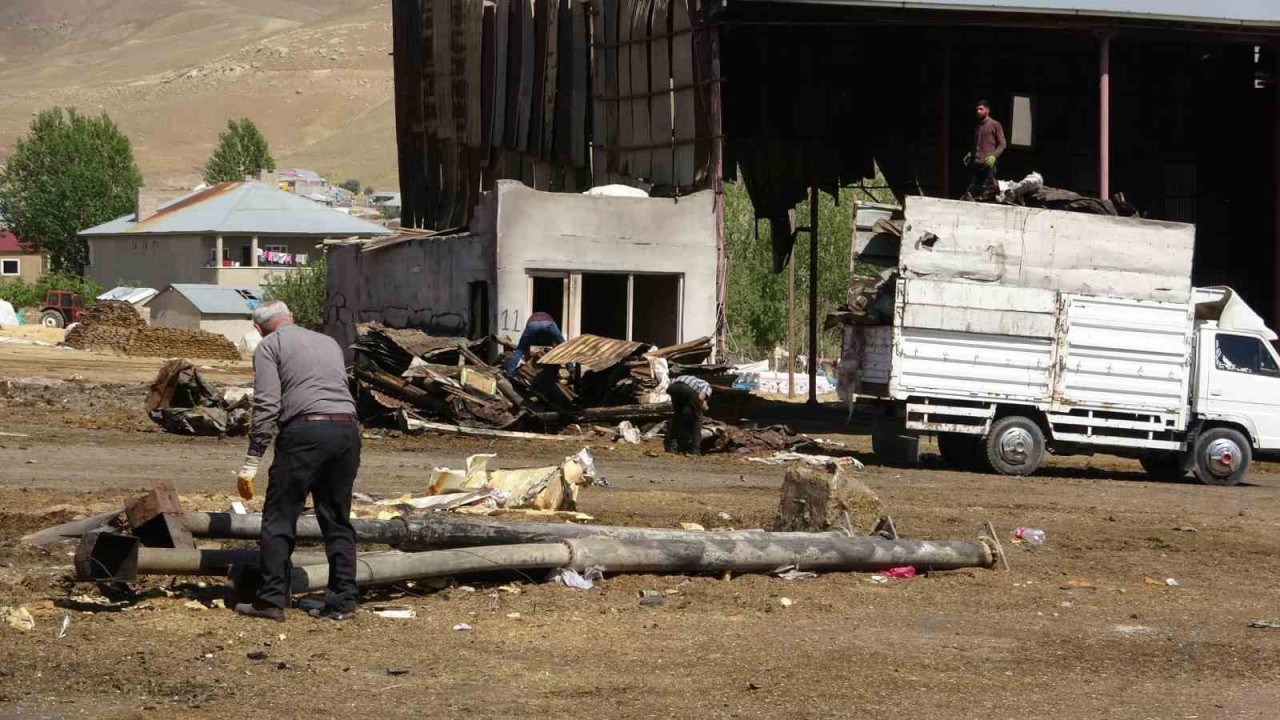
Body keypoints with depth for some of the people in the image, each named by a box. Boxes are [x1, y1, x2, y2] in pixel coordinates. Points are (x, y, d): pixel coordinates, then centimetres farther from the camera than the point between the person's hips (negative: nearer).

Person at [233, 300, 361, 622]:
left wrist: (251, 462, -4)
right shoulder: (329, 342, 28)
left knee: (279, 519, 1)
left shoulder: (269, 346, 8)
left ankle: (272, 599, -3)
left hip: (305, 430, -6)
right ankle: (343, 601, 10)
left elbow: (266, 405, -3)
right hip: (347, 431, 6)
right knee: (338, 521, 12)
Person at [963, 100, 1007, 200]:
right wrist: (970, 154, 15)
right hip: (975, 162, 6)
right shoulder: (976, 125, 20)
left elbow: (1002, 144, -4)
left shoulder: (995, 125, 0)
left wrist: (994, 156, -18)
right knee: (971, 191, 0)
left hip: (988, 163, -6)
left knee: (985, 192, -9)